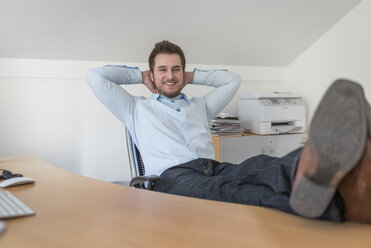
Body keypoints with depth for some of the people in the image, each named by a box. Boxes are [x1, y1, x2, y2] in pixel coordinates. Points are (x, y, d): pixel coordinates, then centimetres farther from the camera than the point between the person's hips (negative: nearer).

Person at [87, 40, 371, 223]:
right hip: (172, 175, -4)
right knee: (222, 189, -42)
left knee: (259, 165, -35)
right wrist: (139, 75, 32)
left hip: (214, 168, 4)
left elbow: (233, 79, 43)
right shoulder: (137, 108, 26)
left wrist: (193, 76, 41)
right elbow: (95, 76, 22)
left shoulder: (199, 106, 37)